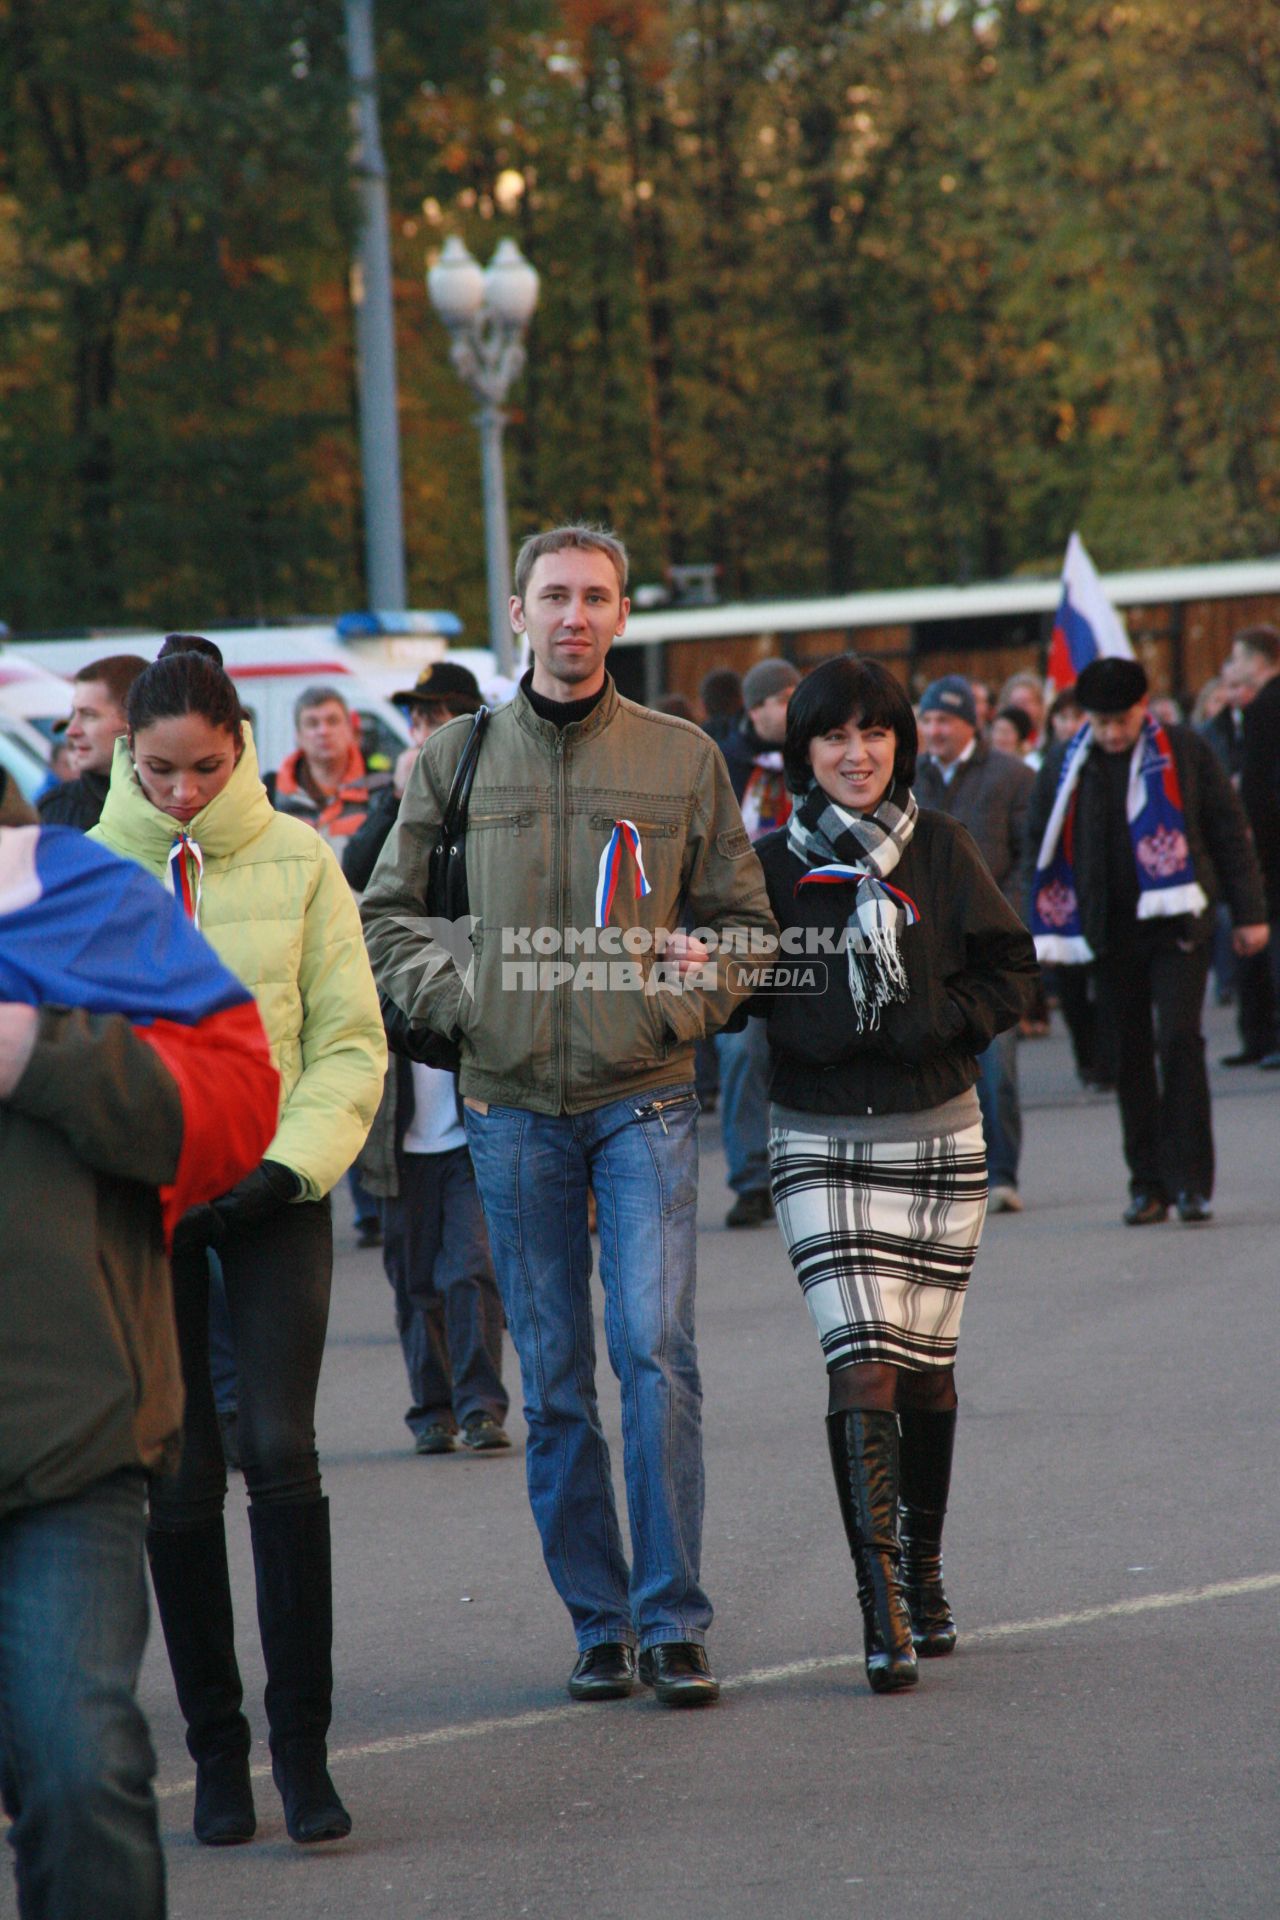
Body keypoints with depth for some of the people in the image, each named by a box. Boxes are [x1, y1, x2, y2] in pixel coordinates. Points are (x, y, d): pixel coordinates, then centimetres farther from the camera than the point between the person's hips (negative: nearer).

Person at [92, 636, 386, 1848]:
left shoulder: (296, 863, 0)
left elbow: (350, 1043, 1)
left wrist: (288, 1165, -12)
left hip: (275, 1196, -1)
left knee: (279, 1451, -13)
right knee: (182, 1477, 2)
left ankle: (301, 1740, -6)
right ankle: (215, 1749, 11)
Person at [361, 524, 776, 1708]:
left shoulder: (684, 758, 5)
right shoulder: (457, 758, 8)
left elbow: (742, 915, 11)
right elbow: (391, 912, 14)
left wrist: (697, 991, -7)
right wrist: (455, 997, -3)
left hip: (645, 1096, -2)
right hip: (515, 1107, 2)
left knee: (655, 1353, -12)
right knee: (554, 1381, 5)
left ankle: (671, 1619, -5)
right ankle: (598, 1621, 14)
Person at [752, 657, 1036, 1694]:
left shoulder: (941, 849, 2)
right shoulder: (774, 865, 1)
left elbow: (1008, 969, 4)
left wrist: (932, 1024, -11)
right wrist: (816, 1030, -16)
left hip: (938, 1138, 2)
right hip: (820, 1144, -1)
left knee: (926, 1371, 8)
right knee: (863, 1369, -14)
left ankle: (923, 1570, 29)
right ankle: (883, 1610, -15)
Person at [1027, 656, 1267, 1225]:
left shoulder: (1184, 752, 1)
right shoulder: (1065, 766, 5)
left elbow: (1228, 830, 5)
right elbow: (1043, 847, 12)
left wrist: (1248, 913, 4)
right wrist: (1049, 930, 6)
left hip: (1177, 923, -2)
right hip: (1111, 931, 2)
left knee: (1179, 1040, -12)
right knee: (1131, 1057, 4)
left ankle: (1192, 1181, -8)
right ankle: (1148, 1184, 11)